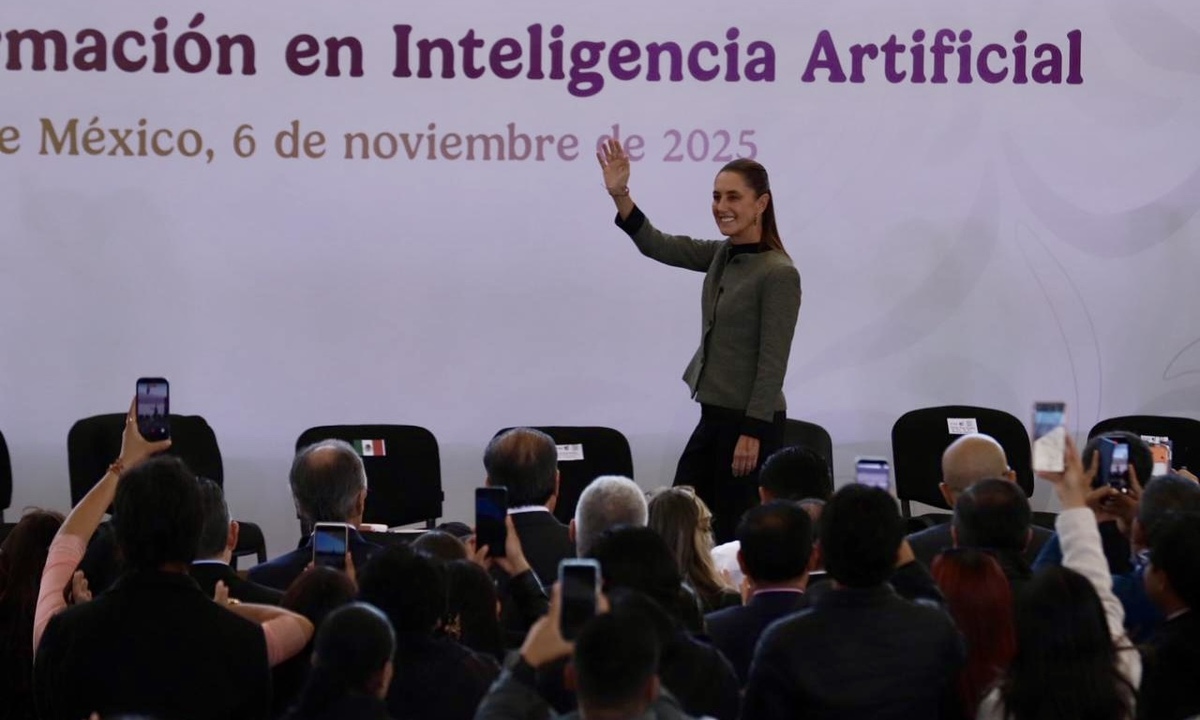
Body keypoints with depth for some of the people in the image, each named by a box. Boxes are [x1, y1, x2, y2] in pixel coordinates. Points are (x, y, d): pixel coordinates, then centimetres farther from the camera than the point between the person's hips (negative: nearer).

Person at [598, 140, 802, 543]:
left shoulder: (778, 273, -16)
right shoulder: (722, 255, 8)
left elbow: (773, 362, -17)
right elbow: (657, 246, 5)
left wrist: (752, 433, -19)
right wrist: (620, 196, -8)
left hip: (750, 422, -9)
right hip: (713, 417, 9)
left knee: (735, 539, -1)